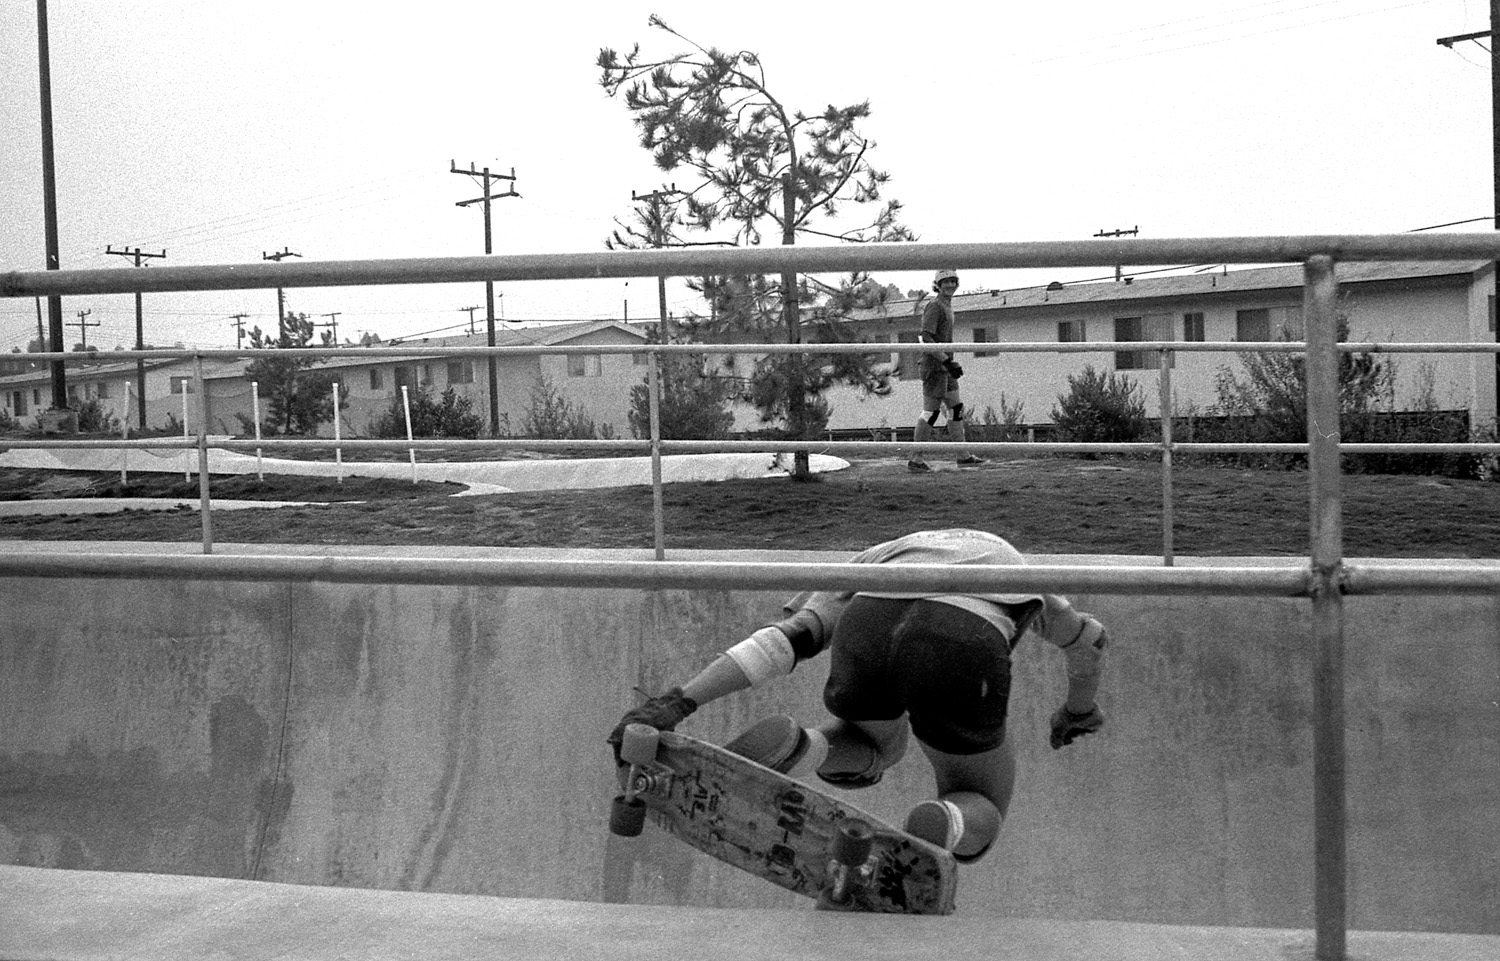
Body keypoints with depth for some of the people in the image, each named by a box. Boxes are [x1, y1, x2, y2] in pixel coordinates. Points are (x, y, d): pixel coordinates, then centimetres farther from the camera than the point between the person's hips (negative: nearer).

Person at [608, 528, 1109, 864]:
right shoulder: (1011, 567, 46)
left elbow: (782, 640, 21)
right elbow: (1091, 639, 62)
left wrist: (675, 703, 10)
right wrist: (1080, 708, 83)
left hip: (868, 634, 2)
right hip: (958, 661, -2)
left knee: (869, 750, 37)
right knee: (976, 817, 25)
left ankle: (790, 748, 3)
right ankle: (936, 830, -13)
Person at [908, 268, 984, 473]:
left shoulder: (947, 306, 17)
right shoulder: (934, 307, -13)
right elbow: (926, 339, -22)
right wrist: (947, 361, -25)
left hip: (945, 367, 10)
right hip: (934, 366, -10)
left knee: (956, 408, 11)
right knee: (931, 411, -9)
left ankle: (963, 456, 17)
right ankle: (916, 460, -6)